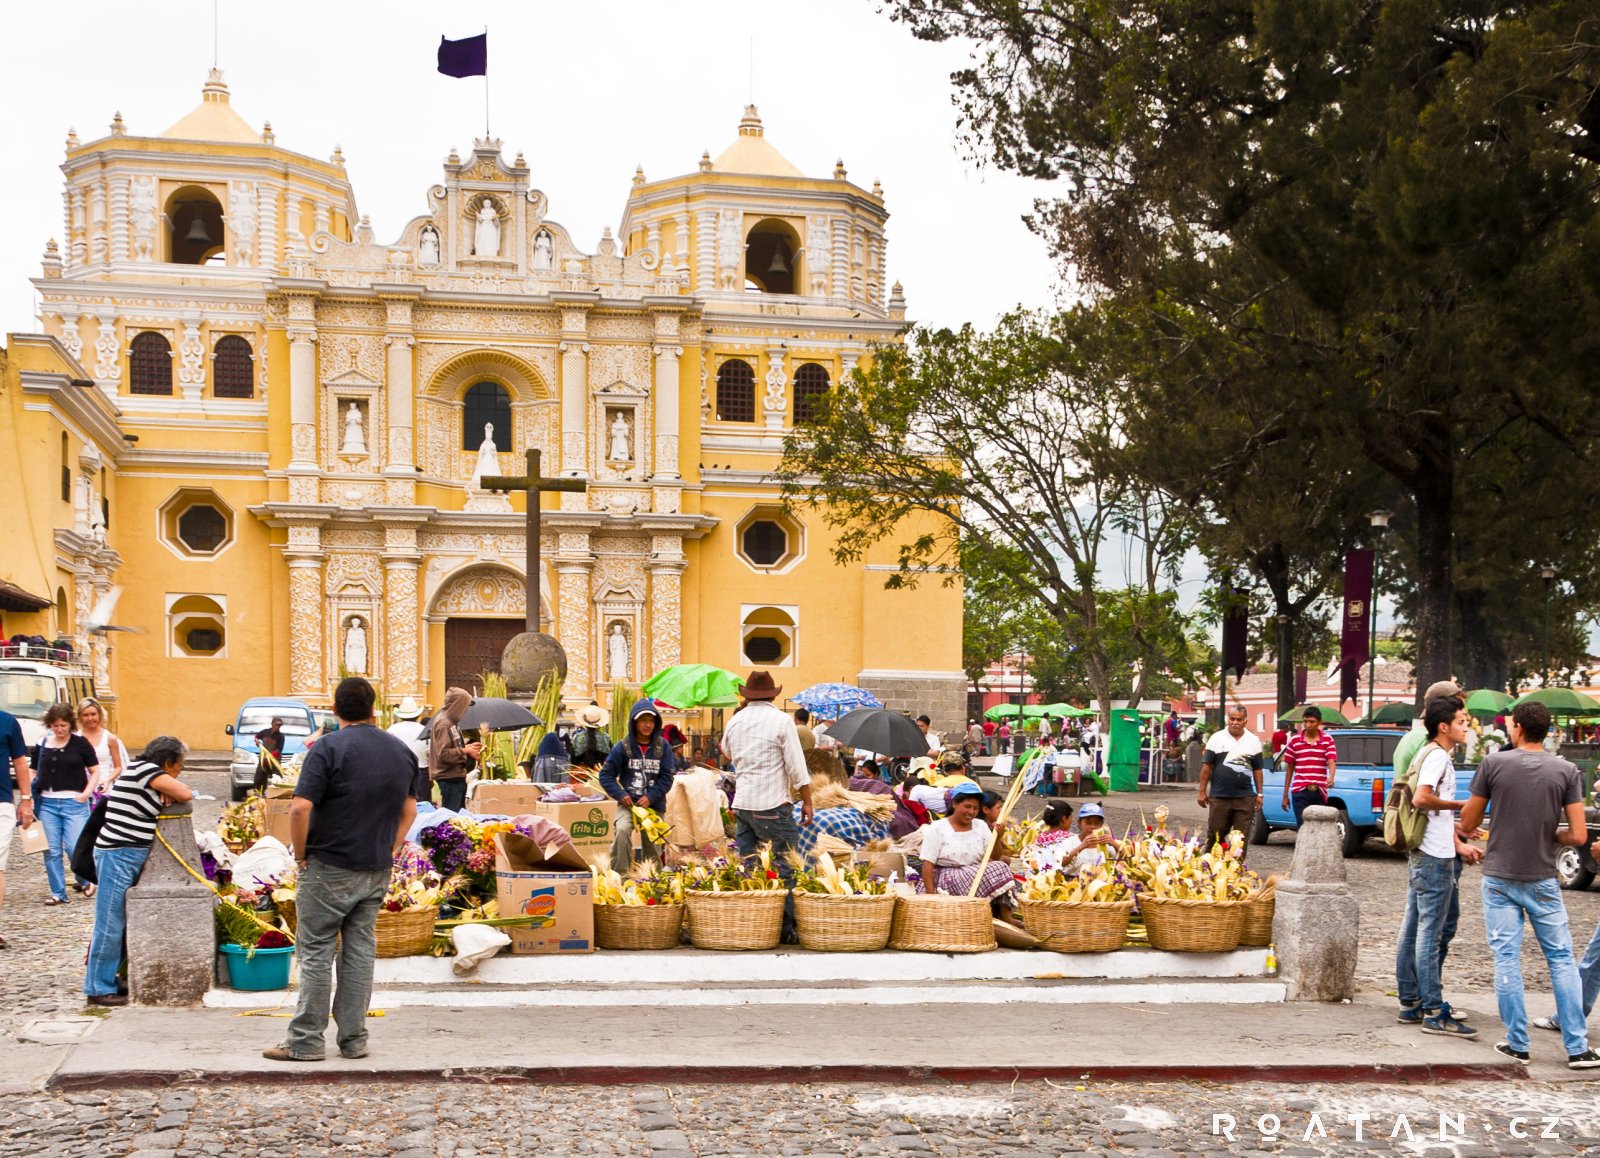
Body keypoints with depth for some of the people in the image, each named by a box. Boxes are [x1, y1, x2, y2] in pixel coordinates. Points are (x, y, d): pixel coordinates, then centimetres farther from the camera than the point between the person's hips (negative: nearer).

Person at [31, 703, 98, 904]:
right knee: (51, 851, 3)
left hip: (74, 803, -3)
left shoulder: (80, 743, 1)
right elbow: (34, 774, 15)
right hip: (47, 803, 3)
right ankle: (57, 893, 13)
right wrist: (29, 796, 2)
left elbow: (94, 771, 6)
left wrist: (87, 792, -7)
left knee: (74, 847, -9)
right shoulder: (41, 745, 8)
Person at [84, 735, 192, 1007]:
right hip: (118, 855, -10)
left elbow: (178, 793, 21)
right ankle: (98, 989, 1)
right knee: (110, 925, -4)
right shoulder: (146, 770, -13)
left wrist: (164, 792, 2)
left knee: (122, 923, 13)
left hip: (131, 858, 10)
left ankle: (109, 978, 20)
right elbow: (185, 794, -12)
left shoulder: (140, 770, 17)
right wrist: (168, 790, 5)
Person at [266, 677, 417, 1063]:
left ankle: (306, 1041, 4)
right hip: (377, 872, 6)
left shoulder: (329, 749, -13)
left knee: (316, 951, 1)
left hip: (329, 868, -5)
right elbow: (409, 809, 16)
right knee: (361, 951, 10)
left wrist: (300, 854, -8)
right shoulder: (401, 752, 7)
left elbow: (300, 807, -20)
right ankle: (354, 1038, 14)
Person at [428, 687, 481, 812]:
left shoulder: (450, 722, 14)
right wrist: (465, 750, -17)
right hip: (450, 778, -10)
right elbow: (443, 754, -23)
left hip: (457, 776, 10)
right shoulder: (443, 724, -15)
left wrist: (467, 747, 11)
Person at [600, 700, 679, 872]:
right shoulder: (623, 746, -3)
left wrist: (650, 797, -12)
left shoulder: (662, 746, 1)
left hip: (654, 805, 2)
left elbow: (667, 777, 0)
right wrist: (620, 795, -13)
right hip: (628, 803, -2)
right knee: (622, 830, -29)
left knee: (652, 846, 8)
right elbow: (606, 774, 1)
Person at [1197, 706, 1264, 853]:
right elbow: (1206, 766, 3)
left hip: (1245, 798, 1)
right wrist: (1202, 791, -1)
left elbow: (1257, 769, 12)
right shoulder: (1217, 738, 3)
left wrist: (1259, 794, 6)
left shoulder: (1253, 741, 9)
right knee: (1215, 836, 5)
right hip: (1219, 796, -1)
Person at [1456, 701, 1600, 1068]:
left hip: (1499, 877, -1)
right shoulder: (1566, 771, -4)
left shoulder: (1494, 763, -6)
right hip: (1543, 880, 1)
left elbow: (1468, 824, -1)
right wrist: (1549, 835, 12)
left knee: (1506, 960, 4)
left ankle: (1517, 1044, 7)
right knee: (1561, 959, 8)